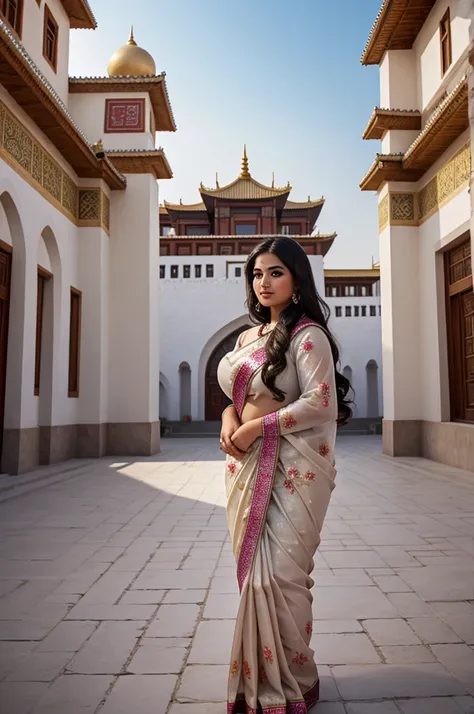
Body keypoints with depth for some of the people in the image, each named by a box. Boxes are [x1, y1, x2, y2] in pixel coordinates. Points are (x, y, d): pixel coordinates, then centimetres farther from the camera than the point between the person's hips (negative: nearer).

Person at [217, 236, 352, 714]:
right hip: (246, 466, 7)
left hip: (292, 469, -7)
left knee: (279, 575, -5)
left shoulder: (307, 334, -7)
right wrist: (229, 421, -1)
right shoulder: (247, 338, 15)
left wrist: (256, 427, -16)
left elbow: (321, 402, -17)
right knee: (252, 574, 11)